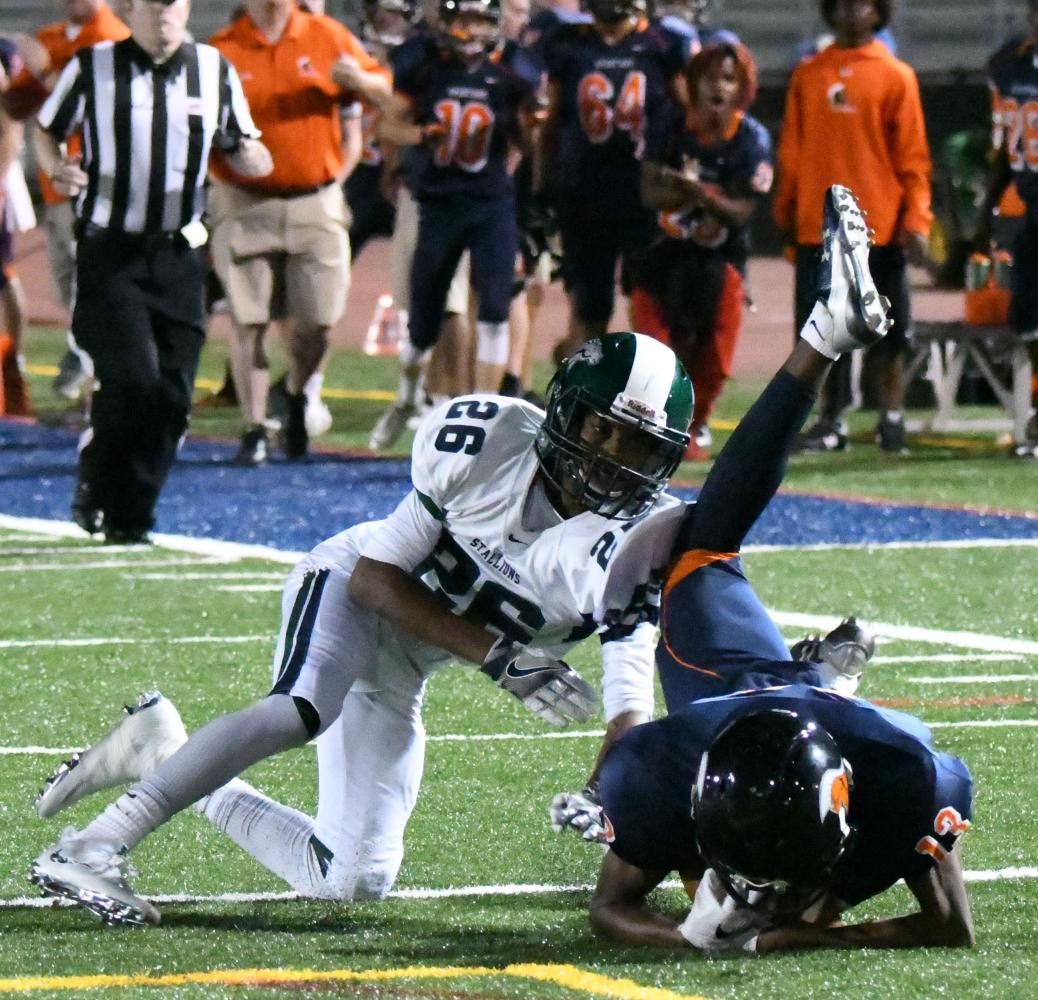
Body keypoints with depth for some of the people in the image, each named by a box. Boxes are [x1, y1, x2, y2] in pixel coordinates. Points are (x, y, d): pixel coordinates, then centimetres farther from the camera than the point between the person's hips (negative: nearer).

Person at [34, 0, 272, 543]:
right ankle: (95, 486, 7)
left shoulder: (214, 72, 5)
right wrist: (57, 169, -12)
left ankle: (129, 518, 13)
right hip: (110, 251, -3)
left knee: (172, 394, 0)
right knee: (133, 377, -17)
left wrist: (253, 160, -10)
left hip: (178, 254, 4)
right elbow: (46, 130, 9)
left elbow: (243, 148, 14)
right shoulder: (92, 68, -4)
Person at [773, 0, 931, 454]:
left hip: (879, 228, -3)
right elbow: (792, 149, 12)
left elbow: (912, 156, -2)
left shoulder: (896, 76, 0)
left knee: (886, 331, 2)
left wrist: (915, 220, -8)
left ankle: (891, 417, 12)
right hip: (818, 227, 3)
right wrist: (785, 212, 9)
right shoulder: (808, 75, 9)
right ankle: (831, 420, 13)